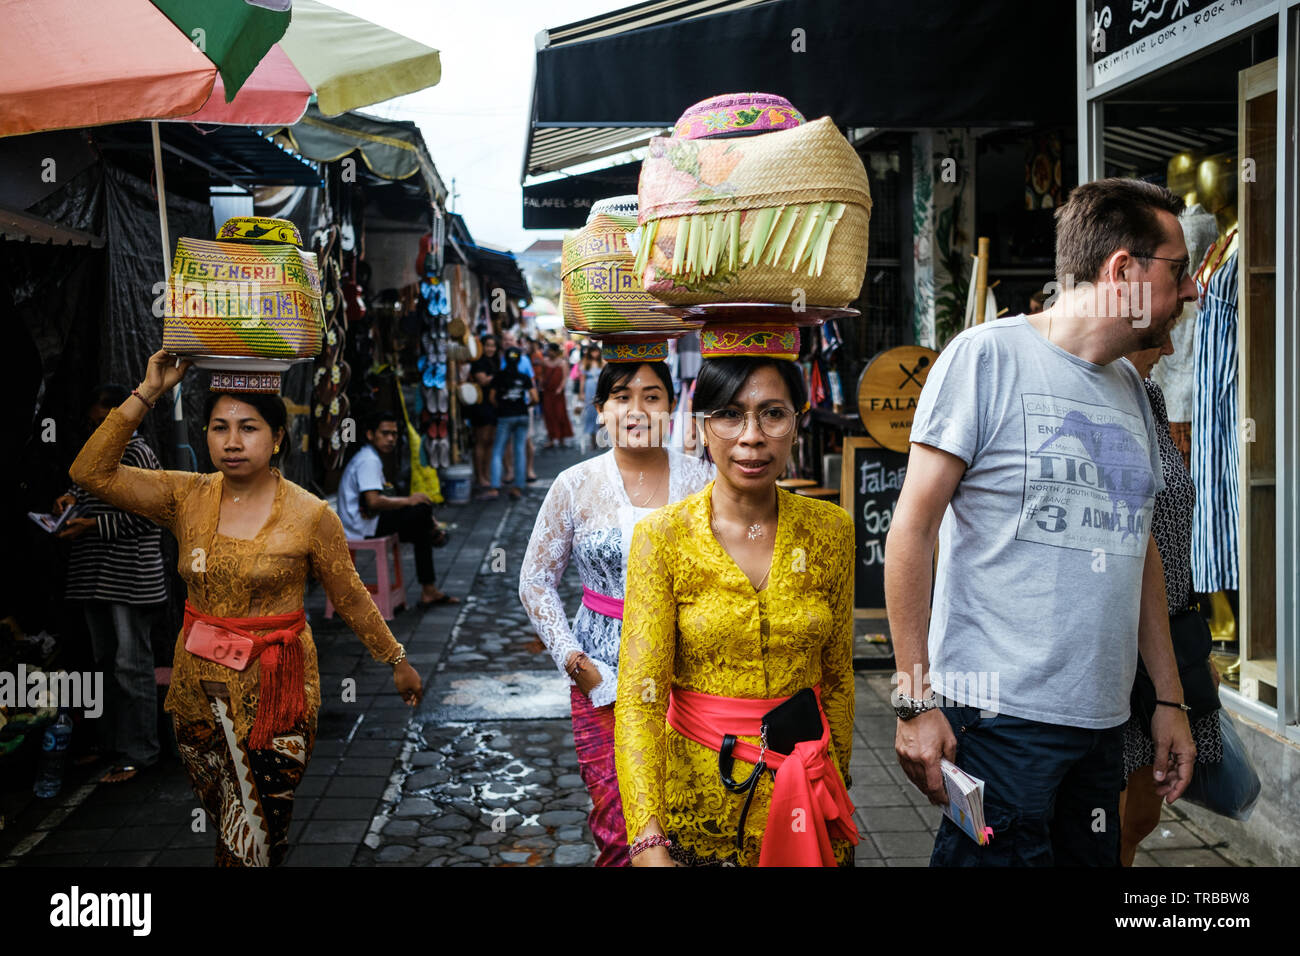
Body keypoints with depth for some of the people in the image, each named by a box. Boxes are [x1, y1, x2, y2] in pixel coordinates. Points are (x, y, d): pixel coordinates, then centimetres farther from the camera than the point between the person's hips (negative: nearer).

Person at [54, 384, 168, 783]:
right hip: (94, 577, 9)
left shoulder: (138, 455, -10)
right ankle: (109, 744, 24)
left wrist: (94, 525, -18)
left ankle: (137, 754, -2)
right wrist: (72, 496, 6)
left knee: (131, 664, -7)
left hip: (128, 579, -9)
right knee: (105, 661, 14)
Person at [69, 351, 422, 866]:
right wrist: (146, 394, -12)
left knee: (257, 835, 0)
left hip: (274, 689, -3)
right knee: (222, 818, 15)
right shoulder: (187, 497, 0)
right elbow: (91, 472, -7)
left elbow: (351, 598, 1)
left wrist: (397, 660, 8)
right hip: (199, 684, 4)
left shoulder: (309, 514, -8)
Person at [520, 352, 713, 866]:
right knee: (621, 829, -2)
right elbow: (536, 582, 7)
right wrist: (574, 661, -1)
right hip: (604, 675, 0)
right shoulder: (575, 486, 1)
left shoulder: (701, 481, 2)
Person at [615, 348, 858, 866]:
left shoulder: (830, 531, -3)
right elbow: (639, 696, -18)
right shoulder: (662, 536, -12)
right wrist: (648, 839, -28)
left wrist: (837, 780, 12)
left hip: (804, 788, 2)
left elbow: (837, 676, 7)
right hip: (697, 797, -2)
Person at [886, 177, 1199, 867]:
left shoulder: (1130, 390, 15)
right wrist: (916, 699, -14)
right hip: (999, 713, -7)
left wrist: (1170, 699, 17)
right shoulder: (987, 356, -8)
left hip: (1103, 721, 7)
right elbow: (911, 530, -11)